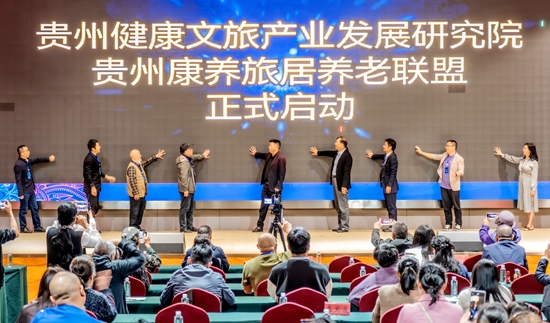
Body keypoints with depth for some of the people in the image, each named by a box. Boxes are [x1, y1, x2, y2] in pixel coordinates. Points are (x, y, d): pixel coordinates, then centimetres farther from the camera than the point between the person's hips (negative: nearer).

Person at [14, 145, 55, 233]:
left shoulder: (28, 161, 6)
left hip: (31, 190, 9)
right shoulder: (18, 164, -19)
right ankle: (23, 227, 12)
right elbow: (18, 180, -19)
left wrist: (48, 159, 14)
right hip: (25, 192, -9)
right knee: (23, 210, 2)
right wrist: (20, 193, -21)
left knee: (35, 209, 13)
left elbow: (38, 160, 25)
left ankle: (37, 226, 20)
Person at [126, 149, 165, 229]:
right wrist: (136, 193, -24)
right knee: (135, 212, -3)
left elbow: (147, 162, 29)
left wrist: (156, 156, 26)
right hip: (136, 195, -10)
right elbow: (132, 181, -22)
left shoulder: (139, 164, 10)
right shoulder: (132, 167, -18)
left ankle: (137, 226, 23)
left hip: (141, 193, 10)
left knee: (140, 211, 15)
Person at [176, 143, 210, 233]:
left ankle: (190, 226, 23)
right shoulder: (183, 162, -19)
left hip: (190, 189, 11)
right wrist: (185, 189, -25)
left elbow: (194, 157, 38)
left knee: (191, 208, 15)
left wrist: (203, 155, 49)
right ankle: (183, 227, -1)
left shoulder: (188, 159, 12)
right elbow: (183, 177, -23)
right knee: (184, 208, -5)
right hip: (186, 190, -11)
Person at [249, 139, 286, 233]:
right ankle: (259, 226, 17)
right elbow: (264, 155, 37)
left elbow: (282, 174, -18)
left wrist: (278, 187, -20)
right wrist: (255, 154, 40)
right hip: (266, 185, 8)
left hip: (274, 187, -8)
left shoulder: (281, 158, -16)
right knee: (263, 207, 12)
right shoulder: (269, 155, 9)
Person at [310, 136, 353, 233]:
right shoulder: (337, 153, 10)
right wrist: (318, 152, 46)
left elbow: (346, 172, -20)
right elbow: (329, 153, 32)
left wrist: (344, 186, -24)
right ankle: (340, 225, 22)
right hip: (335, 181, 10)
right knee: (338, 206, 14)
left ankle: (345, 227, 3)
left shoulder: (347, 156, -16)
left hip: (341, 183, -10)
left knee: (343, 206, -3)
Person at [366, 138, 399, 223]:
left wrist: (389, 185, -23)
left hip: (390, 186, -10)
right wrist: (372, 156, 52)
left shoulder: (392, 157, -17)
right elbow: (382, 156, 37)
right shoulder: (386, 156, 11)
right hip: (386, 185, 10)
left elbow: (393, 173, -21)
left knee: (392, 207, -5)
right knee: (389, 207, 11)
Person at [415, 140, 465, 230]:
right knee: (446, 206, 10)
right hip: (444, 186, 6)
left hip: (453, 187, -6)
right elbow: (434, 156, 22)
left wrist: (456, 173, -39)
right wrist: (421, 152, 24)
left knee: (456, 206, 3)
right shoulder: (444, 156, 12)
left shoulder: (459, 159, -9)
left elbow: (461, 171, -16)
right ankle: (448, 224, 18)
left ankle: (458, 224, 11)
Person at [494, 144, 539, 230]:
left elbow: (534, 177, -12)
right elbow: (512, 159, 25)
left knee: (530, 204, -4)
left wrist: (533, 189, -16)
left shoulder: (534, 162, -10)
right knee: (527, 204, 6)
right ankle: (531, 225, 9)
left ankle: (529, 225, -6)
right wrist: (502, 154, 31)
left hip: (529, 185, -7)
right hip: (522, 185, 7)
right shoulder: (521, 160, 9)